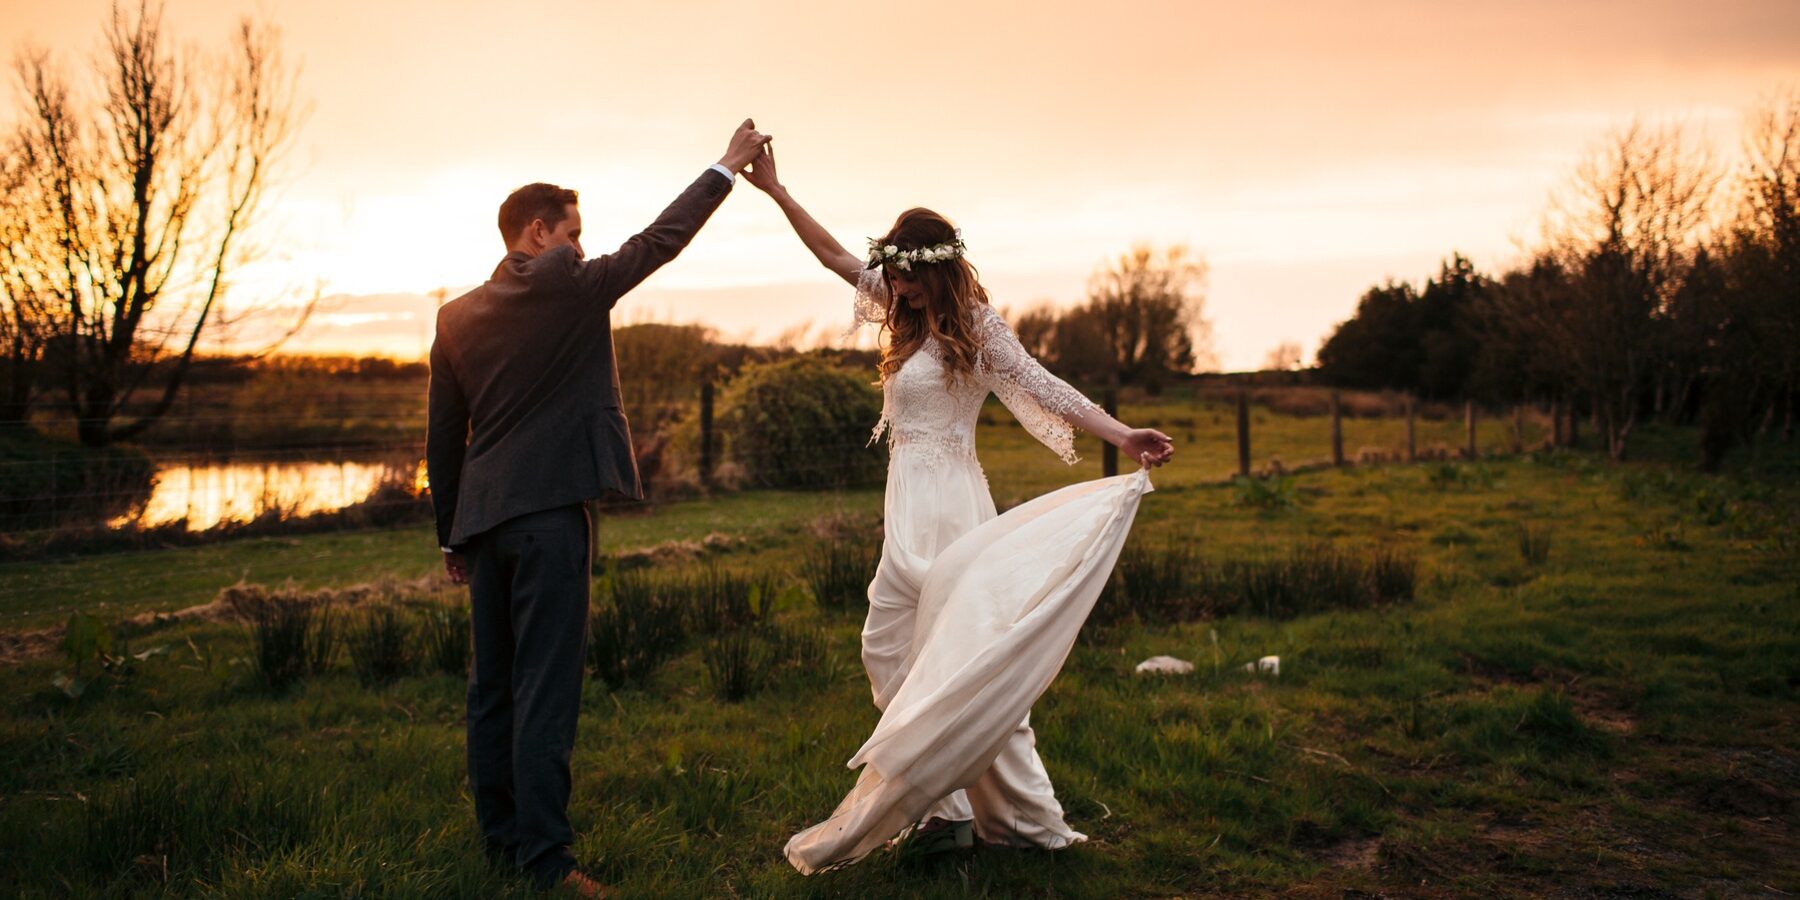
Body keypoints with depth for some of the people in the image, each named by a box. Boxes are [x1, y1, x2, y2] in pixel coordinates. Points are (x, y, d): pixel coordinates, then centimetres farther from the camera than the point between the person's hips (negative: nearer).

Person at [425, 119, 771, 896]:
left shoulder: (456, 316, 11)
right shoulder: (568, 286, -7)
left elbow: (442, 439, 13)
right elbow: (660, 240, 2)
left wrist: (452, 536, 20)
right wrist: (729, 166, 12)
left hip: (482, 517, 7)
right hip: (547, 512, -7)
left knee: (493, 685, 15)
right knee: (546, 687, -6)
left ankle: (499, 830, 25)